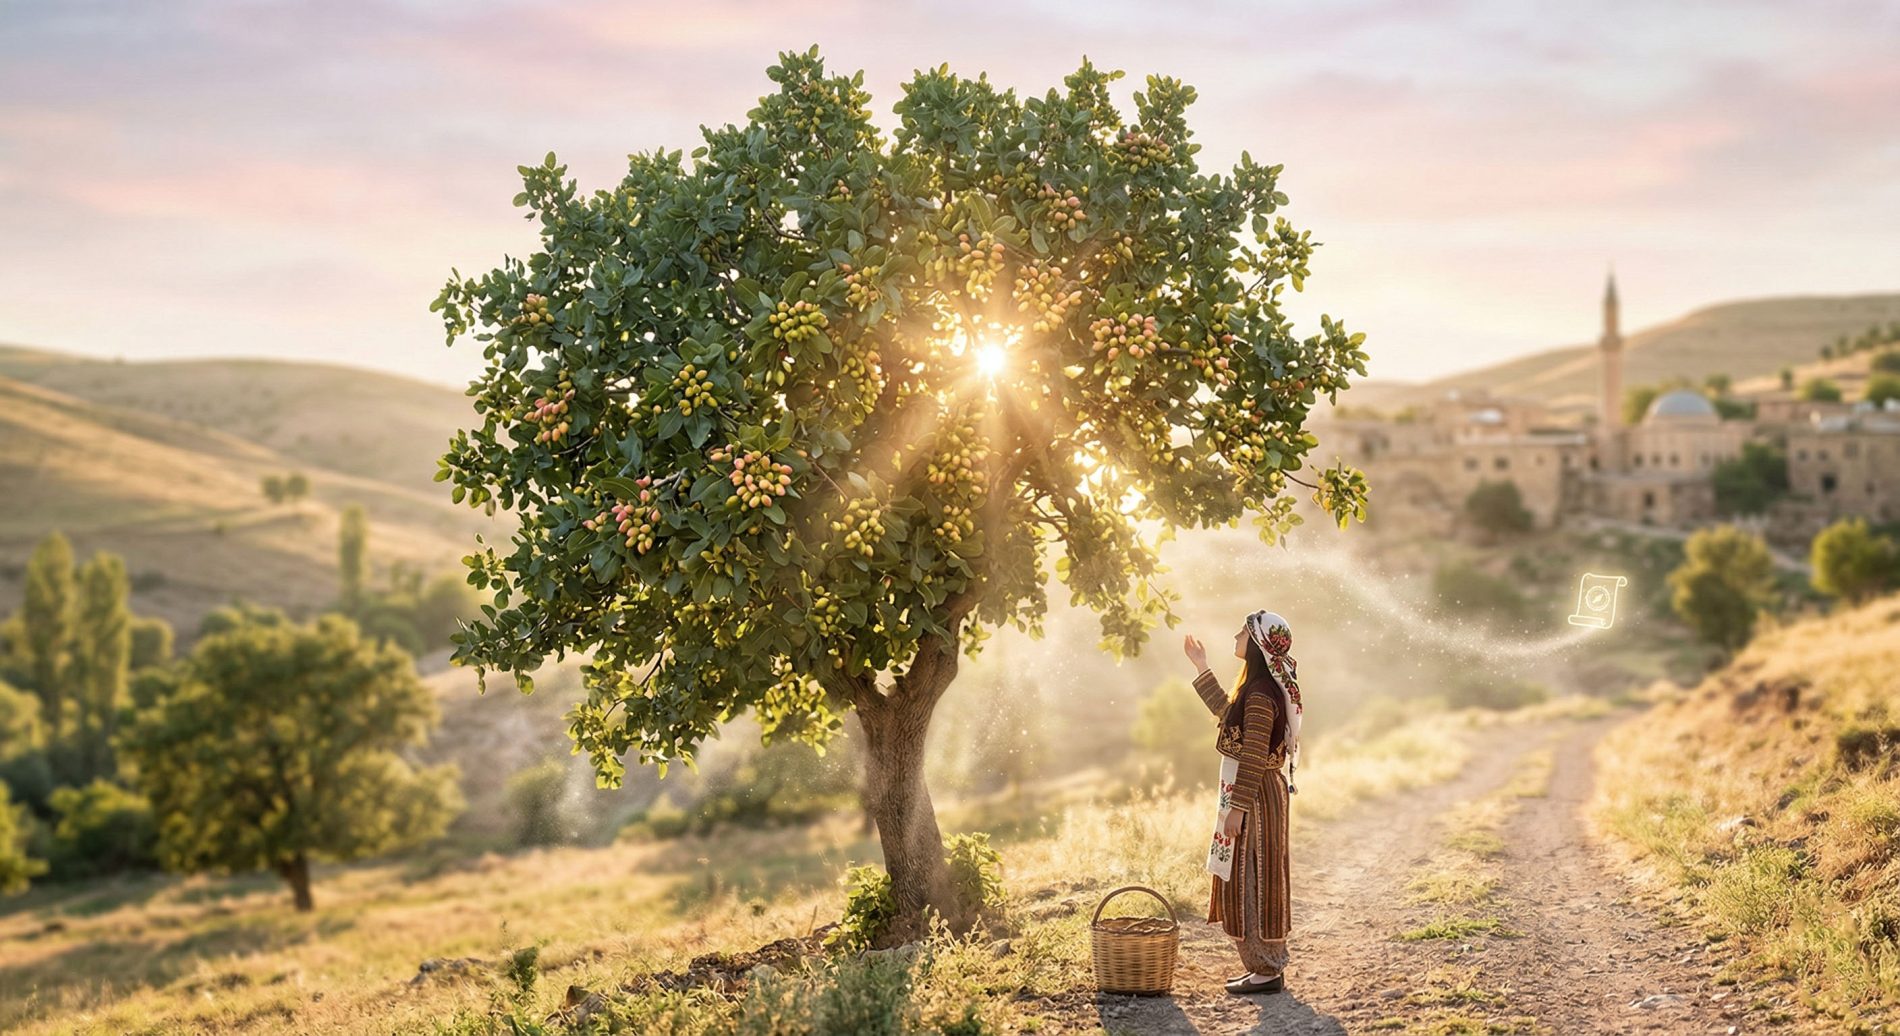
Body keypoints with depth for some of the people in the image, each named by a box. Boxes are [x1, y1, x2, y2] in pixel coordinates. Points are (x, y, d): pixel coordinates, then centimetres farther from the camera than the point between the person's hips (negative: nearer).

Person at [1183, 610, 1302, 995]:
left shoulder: (1260, 695, -21)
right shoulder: (1258, 688, 10)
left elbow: (1254, 758, -22)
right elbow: (1227, 714, 27)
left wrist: (1237, 808, -20)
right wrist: (1201, 668, 28)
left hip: (1255, 797, -10)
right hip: (1252, 793, 10)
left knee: (1253, 880, -1)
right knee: (1244, 880, 16)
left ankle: (1268, 971, 7)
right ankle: (1264, 965, 23)